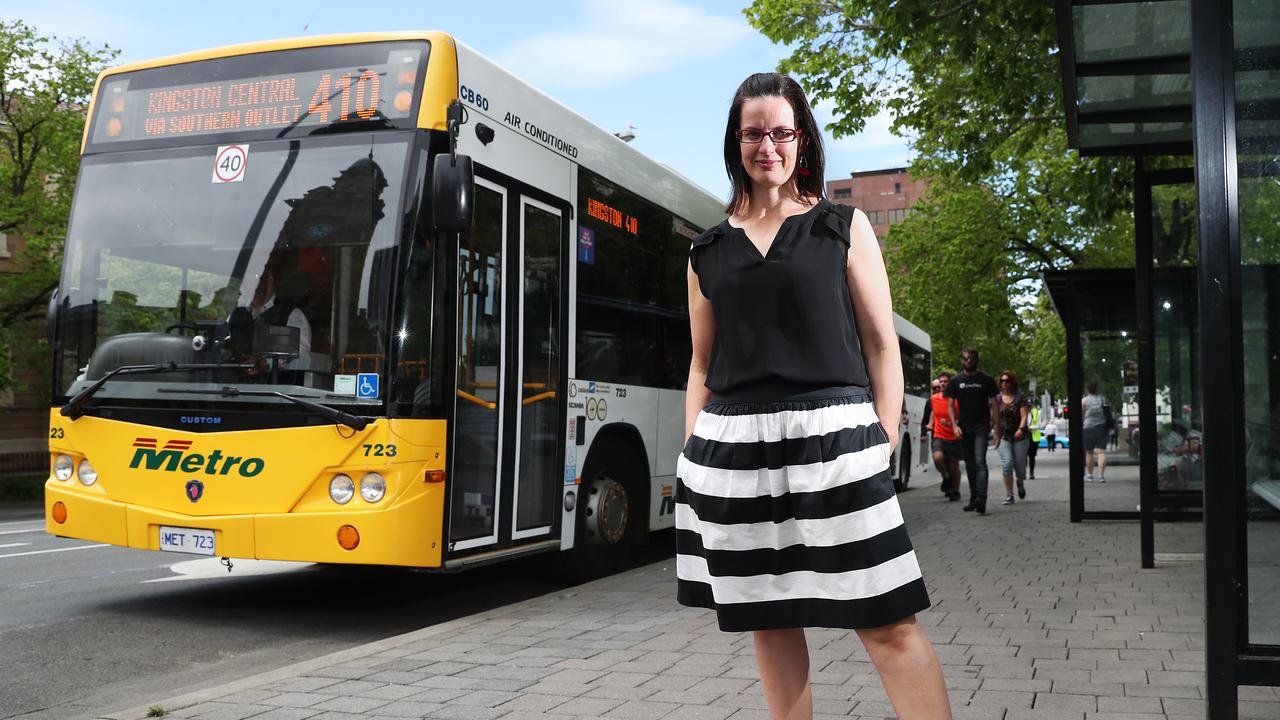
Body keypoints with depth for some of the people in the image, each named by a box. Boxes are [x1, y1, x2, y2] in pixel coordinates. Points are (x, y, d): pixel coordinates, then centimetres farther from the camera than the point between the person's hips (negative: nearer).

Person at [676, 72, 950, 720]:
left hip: (831, 437, -2)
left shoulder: (844, 227, 8)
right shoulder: (708, 251, 14)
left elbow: (881, 343, 6)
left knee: (887, 620, -6)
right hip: (735, 447, 3)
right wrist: (693, 460, 7)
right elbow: (701, 364, 15)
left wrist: (883, 445, -3)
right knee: (768, 619, 9)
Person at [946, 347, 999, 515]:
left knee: (980, 461, -16)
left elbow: (993, 404, 4)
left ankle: (981, 498, -26)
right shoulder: (956, 381, 9)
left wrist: (992, 424, -7)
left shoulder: (986, 380, 4)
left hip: (981, 426, -3)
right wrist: (955, 425, -5)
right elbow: (951, 405, 9)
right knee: (969, 464, 9)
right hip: (964, 428, 3)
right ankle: (973, 498, 16)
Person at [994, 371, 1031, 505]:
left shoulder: (1020, 398, -1)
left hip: (1020, 436, -1)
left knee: (1019, 465, 3)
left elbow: (1024, 416, -10)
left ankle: (1020, 483, 38)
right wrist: (996, 435, 8)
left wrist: (1021, 429, -26)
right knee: (1007, 463, -12)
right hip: (1003, 436, 1)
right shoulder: (998, 398, 6)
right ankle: (1009, 495, -6)